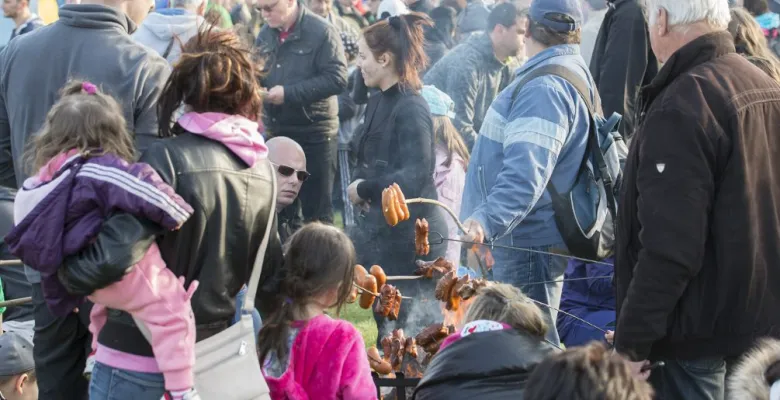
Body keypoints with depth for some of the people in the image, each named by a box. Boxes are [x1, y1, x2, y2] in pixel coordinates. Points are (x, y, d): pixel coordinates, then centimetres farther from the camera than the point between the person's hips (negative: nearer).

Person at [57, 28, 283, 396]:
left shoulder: (170, 158, -18)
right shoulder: (262, 172, 1)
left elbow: (114, 254, -27)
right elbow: (269, 277, 6)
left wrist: (65, 275, -8)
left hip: (142, 361, -6)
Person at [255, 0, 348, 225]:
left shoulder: (322, 32, -12)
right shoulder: (266, 34, 8)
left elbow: (337, 79, -19)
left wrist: (288, 93, -22)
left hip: (314, 133, -6)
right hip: (276, 131, 6)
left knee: (316, 211, 3)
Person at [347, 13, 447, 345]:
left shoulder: (411, 109, -18)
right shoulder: (377, 102, 9)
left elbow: (414, 177, -27)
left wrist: (364, 189, -14)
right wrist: (358, 188, -5)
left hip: (411, 237, -9)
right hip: (380, 230, 9)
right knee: (386, 322, 17)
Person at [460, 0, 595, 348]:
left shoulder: (545, 88, -20)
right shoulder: (571, 75, 14)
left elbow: (526, 173, -33)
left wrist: (487, 219, -44)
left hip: (529, 241, -11)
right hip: (523, 239, 11)